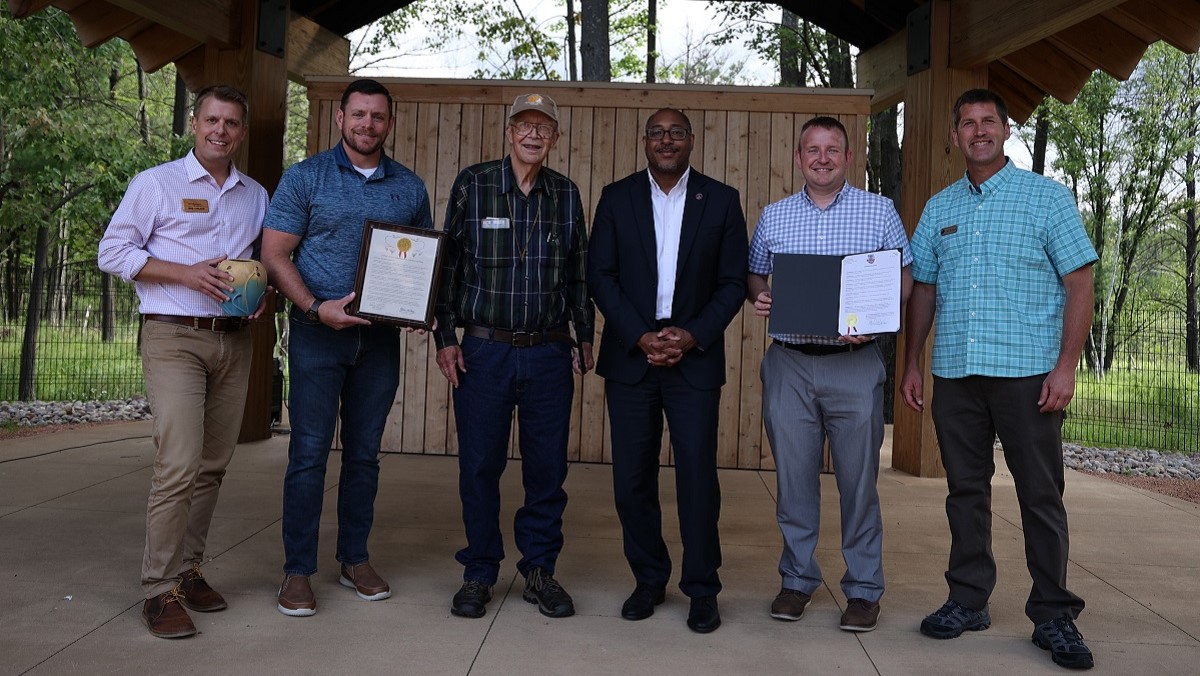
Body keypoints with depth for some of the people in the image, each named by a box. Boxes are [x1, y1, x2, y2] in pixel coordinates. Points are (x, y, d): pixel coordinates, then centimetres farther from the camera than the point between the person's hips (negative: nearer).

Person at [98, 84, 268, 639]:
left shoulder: (255, 195, 16)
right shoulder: (156, 183, 2)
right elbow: (112, 252, -1)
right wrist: (185, 272, -14)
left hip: (234, 340, 5)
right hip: (174, 337, -5)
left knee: (212, 465, 9)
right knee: (179, 463, -14)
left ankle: (188, 568, 22)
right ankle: (160, 590, -4)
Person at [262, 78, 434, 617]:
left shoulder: (410, 187, 10)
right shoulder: (306, 177, 1)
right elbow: (275, 254, -4)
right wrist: (318, 308, -17)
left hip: (381, 335, 3)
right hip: (318, 331, -3)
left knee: (365, 452, 10)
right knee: (309, 452, -2)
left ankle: (355, 559, 22)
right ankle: (298, 572, 8)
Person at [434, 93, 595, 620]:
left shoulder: (566, 194, 9)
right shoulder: (472, 185, 1)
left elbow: (578, 273, 14)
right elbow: (448, 264, 2)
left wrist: (585, 337, 12)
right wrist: (445, 337, -3)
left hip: (550, 352, 2)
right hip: (484, 349, -2)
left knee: (548, 466, 6)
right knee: (479, 464, 4)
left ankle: (540, 571, 21)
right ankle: (479, 573, 20)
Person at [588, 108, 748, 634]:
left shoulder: (721, 200, 5)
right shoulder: (617, 197, 7)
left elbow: (733, 281, 3)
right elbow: (600, 275, 1)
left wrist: (692, 335, -10)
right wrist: (640, 337, -9)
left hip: (694, 358, -1)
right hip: (630, 356, 1)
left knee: (698, 474, -2)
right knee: (631, 478, 4)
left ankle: (701, 589, 13)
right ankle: (649, 579, 22)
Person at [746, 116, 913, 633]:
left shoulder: (880, 211, 5)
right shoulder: (773, 216, 11)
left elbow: (904, 278, 5)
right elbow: (755, 277, 17)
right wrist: (760, 297, -7)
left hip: (855, 363, -2)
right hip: (788, 363, 2)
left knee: (858, 478, 3)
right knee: (793, 475, 7)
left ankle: (864, 589, 16)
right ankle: (797, 579, 21)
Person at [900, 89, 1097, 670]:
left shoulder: (1047, 197, 2)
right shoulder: (938, 208, 13)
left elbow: (1079, 284, -2)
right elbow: (923, 290, 16)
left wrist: (1066, 367, -11)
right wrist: (912, 365, 10)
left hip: (1028, 373, -3)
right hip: (954, 374, 4)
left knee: (1041, 496, 2)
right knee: (965, 490, 10)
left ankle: (1053, 616, 13)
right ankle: (968, 601, 22)